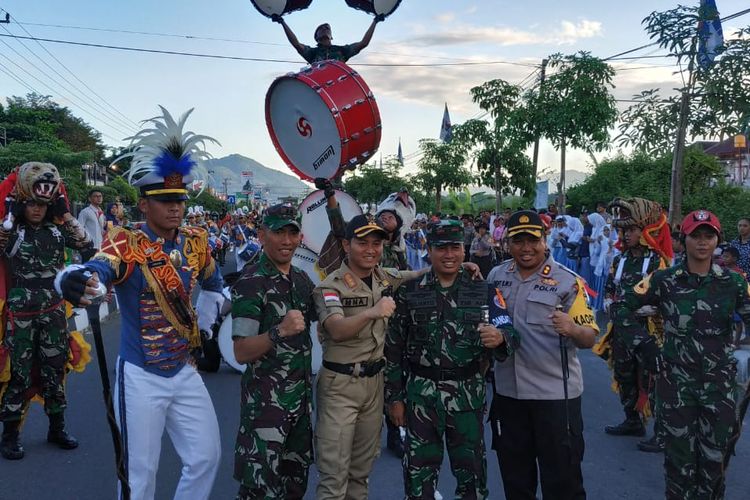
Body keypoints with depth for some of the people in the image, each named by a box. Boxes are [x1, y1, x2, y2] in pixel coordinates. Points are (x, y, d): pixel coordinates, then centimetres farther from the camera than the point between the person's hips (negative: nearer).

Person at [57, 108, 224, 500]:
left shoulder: (195, 241, 0)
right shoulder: (127, 244, -16)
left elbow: (214, 284, 22)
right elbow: (98, 268, -40)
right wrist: (75, 281, -62)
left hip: (184, 371, 5)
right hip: (141, 377, -5)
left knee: (206, 456, 13)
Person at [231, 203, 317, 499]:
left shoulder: (302, 280, 7)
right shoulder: (250, 283, -14)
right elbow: (241, 353, -18)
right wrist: (279, 332, -34)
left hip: (302, 394, 7)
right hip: (266, 398, -7)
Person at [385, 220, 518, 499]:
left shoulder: (482, 291, 2)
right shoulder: (409, 293, 0)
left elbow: (509, 332, 2)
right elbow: (394, 349, 3)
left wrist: (500, 337, -22)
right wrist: (394, 397, 2)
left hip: (468, 393, 1)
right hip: (421, 393, 0)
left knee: (471, 466, 11)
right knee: (420, 468, 10)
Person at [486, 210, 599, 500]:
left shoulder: (567, 281, -8)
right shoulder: (496, 276, 4)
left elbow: (589, 339, -11)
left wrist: (572, 329, -30)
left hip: (556, 393, -4)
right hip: (508, 390, 4)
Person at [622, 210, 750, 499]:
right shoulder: (663, 280, -5)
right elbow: (622, 308, -2)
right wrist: (648, 347, -3)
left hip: (719, 383, 2)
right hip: (676, 382, -1)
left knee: (714, 455, 10)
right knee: (680, 456, 7)